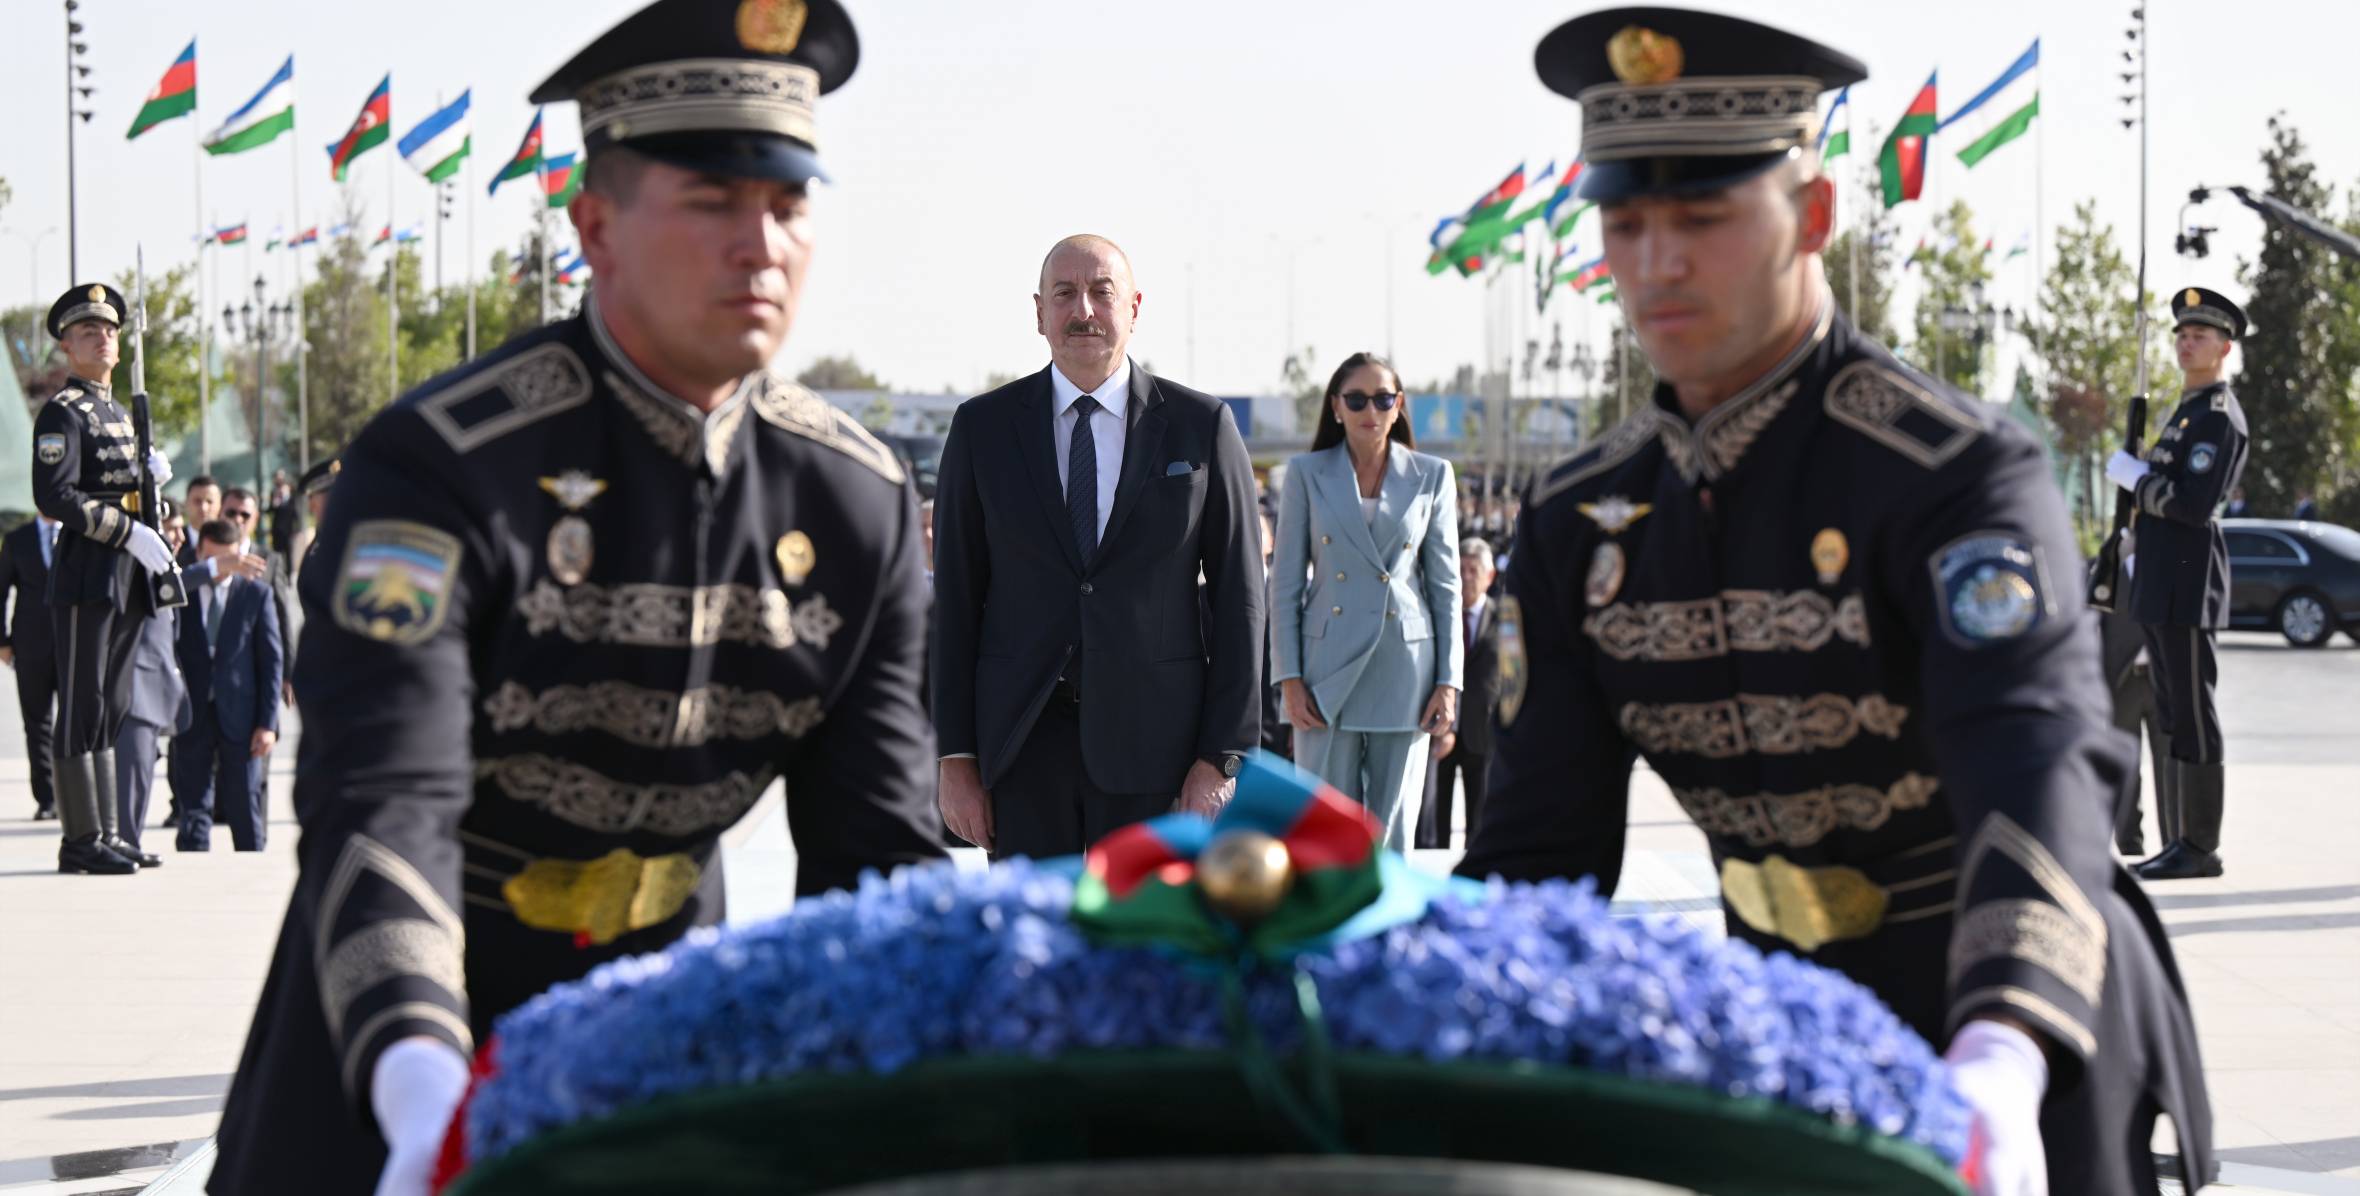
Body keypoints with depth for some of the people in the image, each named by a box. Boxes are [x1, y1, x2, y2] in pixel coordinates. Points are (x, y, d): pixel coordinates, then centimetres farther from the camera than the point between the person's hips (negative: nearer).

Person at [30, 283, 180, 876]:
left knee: (111, 711, 10)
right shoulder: (62, 412, -7)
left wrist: (151, 474, 6)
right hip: (86, 578, -9)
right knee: (82, 711, -7)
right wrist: (129, 532, -21)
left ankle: (105, 836, 14)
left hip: (128, 581, 9)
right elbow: (54, 497, -18)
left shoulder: (118, 413, 20)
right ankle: (81, 840, -6)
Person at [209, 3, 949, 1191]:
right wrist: (422, 1082, -47)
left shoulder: (861, 502, -4)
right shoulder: (434, 467, -20)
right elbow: (381, 808, -31)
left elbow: (873, 847, -3)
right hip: (416, 1023, -4)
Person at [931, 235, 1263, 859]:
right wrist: (956, 755, 1)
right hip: (1024, 741, 1)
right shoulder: (983, 428, 6)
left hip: (1152, 736, -1)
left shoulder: (1201, 426, 3)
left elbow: (1239, 596, 2)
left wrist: (1222, 757, -4)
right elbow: (956, 597, 7)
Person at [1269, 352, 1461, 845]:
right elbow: (1285, 583, 5)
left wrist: (1447, 681, 0)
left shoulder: (1431, 476, 6)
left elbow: (1446, 585, 7)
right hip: (1329, 670, 0)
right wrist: (1290, 679, -3)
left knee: (1392, 833, 2)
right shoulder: (1307, 473, 5)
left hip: (1404, 669, 0)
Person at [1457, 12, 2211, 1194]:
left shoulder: (1956, 474, -18)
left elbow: (2037, 770, -33)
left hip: (2020, 1048, -5)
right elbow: (1538, 845, 1)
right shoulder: (1579, 522, 1)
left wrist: (1998, 1067, -50)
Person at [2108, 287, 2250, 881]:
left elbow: (2193, 503, -22)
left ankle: (2199, 847, -6)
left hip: (2188, 582, -10)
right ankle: (2179, 841, 15)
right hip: (2162, 587, 10)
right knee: (2171, 714, 11)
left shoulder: (2219, 417, -11)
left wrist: (2133, 476, -11)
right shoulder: (2186, 410, 21)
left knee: (2193, 715, -8)